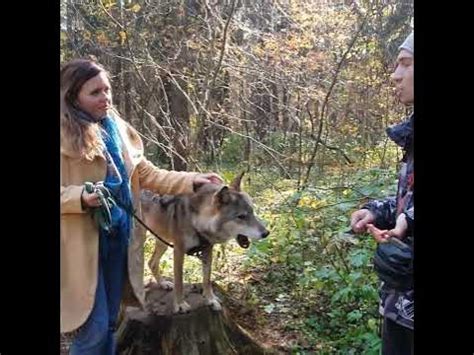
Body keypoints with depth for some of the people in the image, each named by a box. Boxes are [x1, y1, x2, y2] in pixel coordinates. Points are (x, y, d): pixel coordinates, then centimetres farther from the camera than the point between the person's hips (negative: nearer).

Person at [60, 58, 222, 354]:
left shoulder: (119, 130, 10)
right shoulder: (66, 135, -10)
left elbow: (147, 174, 11)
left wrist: (191, 180, 3)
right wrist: (82, 198, -28)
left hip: (119, 236, 6)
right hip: (82, 242, -6)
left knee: (110, 323, 17)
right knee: (94, 329, -1)